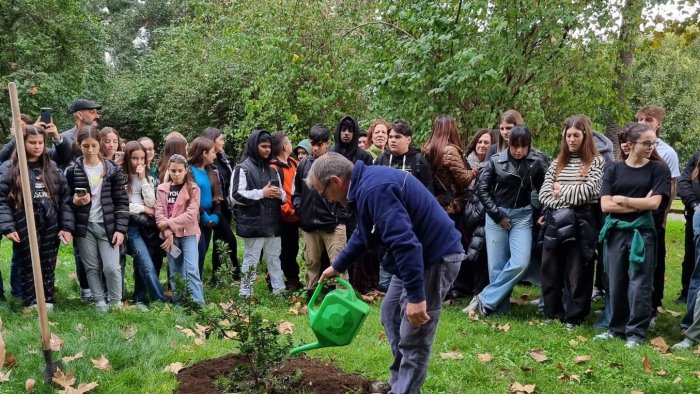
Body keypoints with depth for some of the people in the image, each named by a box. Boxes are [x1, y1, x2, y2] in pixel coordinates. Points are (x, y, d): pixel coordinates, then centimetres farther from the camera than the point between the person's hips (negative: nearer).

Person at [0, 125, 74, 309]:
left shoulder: (52, 168, 11)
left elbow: (65, 198, 8)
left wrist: (67, 226, 0)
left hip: (50, 229, 3)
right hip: (24, 230, -3)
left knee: (48, 268, 10)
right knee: (27, 268, 4)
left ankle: (48, 304, 20)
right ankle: (32, 306, 13)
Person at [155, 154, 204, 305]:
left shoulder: (193, 189, -2)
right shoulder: (162, 189, 7)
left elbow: (191, 214, -11)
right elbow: (159, 213, -1)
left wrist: (169, 223, -14)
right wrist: (168, 233, -13)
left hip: (188, 234, -3)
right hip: (170, 235, 3)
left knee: (192, 270, -13)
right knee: (174, 273, 9)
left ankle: (199, 305, -11)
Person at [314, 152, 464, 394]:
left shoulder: (374, 189, -25)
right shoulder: (365, 184, 9)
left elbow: (404, 242, -32)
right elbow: (363, 235, 25)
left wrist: (416, 296, -30)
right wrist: (338, 266, 35)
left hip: (437, 256, -11)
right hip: (420, 254, 11)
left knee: (413, 337, -3)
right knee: (391, 315, 21)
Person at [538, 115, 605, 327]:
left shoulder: (596, 161, 1)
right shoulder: (557, 162, 14)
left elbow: (589, 190, -13)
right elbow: (544, 193, 5)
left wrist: (561, 190, -3)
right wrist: (561, 205, -11)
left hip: (582, 222, -4)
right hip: (555, 221, 5)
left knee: (577, 271, 2)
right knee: (551, 269, 9)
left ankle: (574, 316, 14)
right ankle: (553, 313, 23)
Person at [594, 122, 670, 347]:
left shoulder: (659, 169, 0)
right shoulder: (614, 170, 5)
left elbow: (654, 203, -10)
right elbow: (605, 205, -5)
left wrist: (623, 199, -5)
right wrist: (639, 204, -10)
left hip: (642, 233, -2)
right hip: (615, 232, 2)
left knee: (639, 285, -2)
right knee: (616, 283, 9)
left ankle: (636, 332, 9)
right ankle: (616, 327, 21)